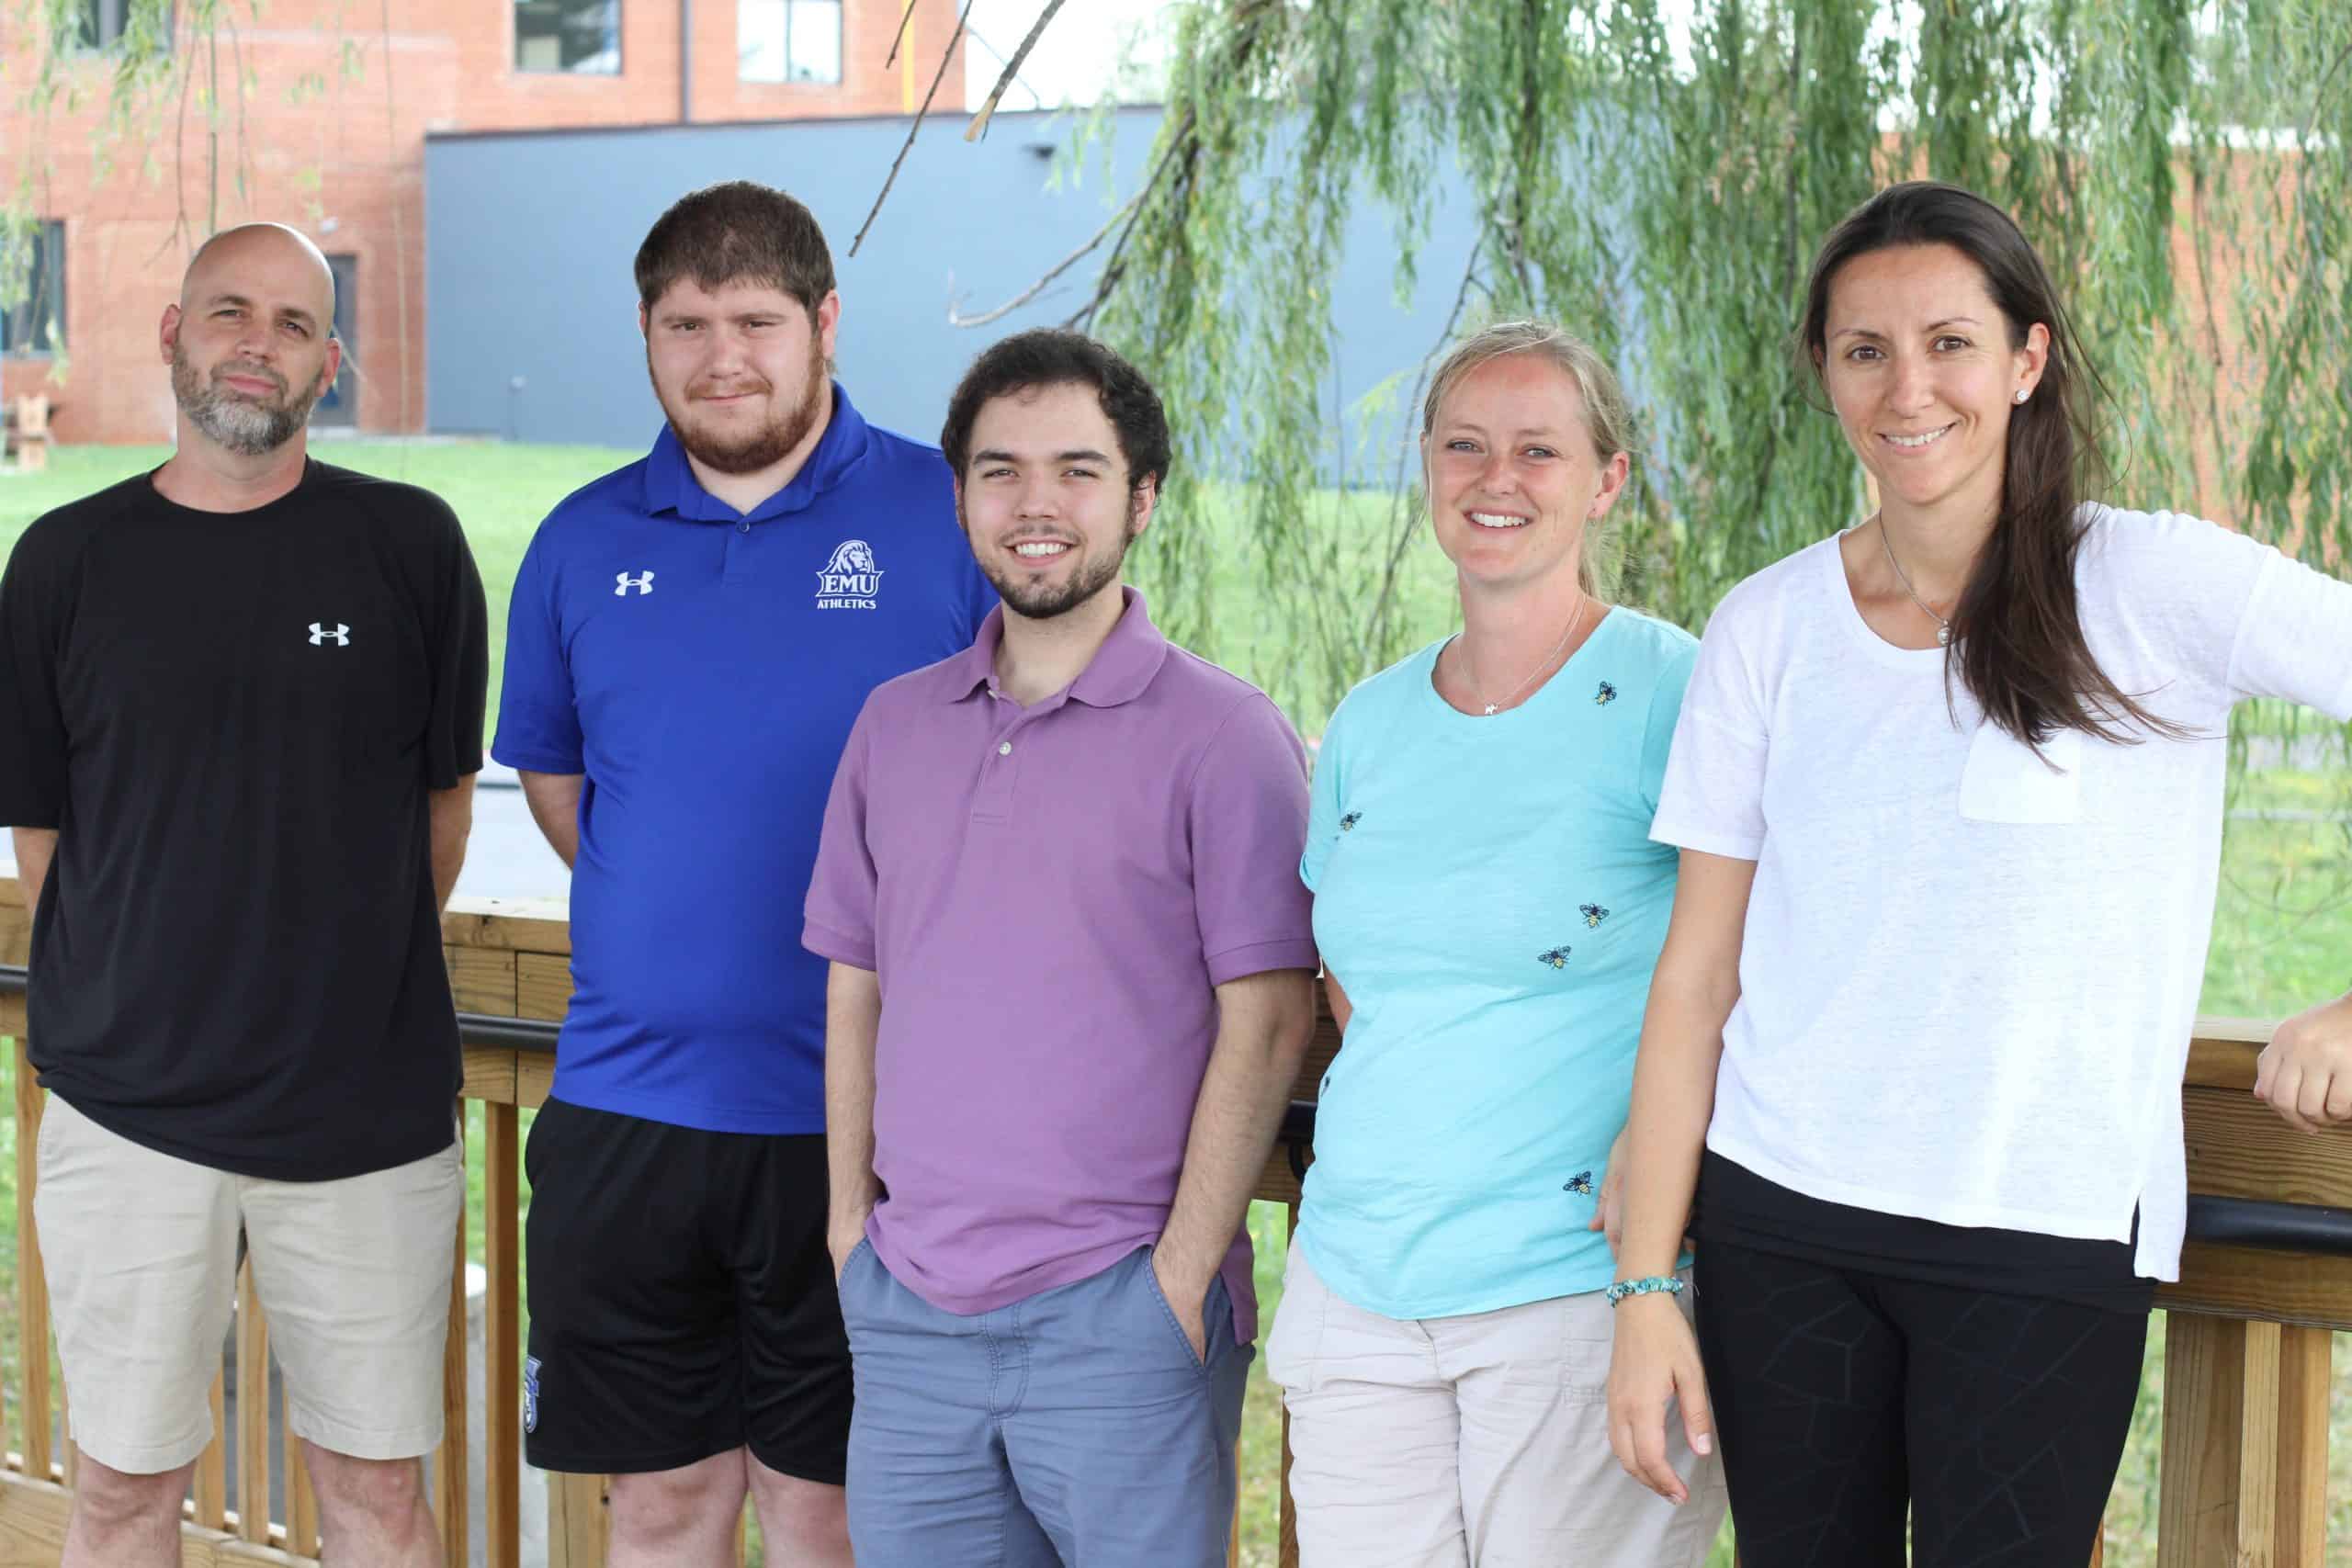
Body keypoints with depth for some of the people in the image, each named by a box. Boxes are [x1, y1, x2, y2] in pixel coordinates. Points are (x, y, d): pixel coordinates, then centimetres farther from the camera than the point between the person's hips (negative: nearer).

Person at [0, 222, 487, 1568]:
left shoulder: (411, 545, 0)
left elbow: (444, 801, 8)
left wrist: (360, 985, 11)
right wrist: (124, 1001, 8)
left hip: (369, 1107, 0)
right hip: (129, 1104, 1)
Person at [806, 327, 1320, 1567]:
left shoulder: (1220, 735, -4)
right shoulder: (895, 726, 12)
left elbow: (1265, 1024, -8)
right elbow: (856, 991, 16)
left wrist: (1182, 1281, -12)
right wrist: (851, 1228, 8)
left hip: (1118, 1315, -4)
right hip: (907, 1312, 5)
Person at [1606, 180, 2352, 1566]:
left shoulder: (2153, 588, -5)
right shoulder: (1767, 630, 5)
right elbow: (1698, 975, 5)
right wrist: (1645, 1285, 0)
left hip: (2050, 1243, -3)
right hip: (1780, 1228, 3)